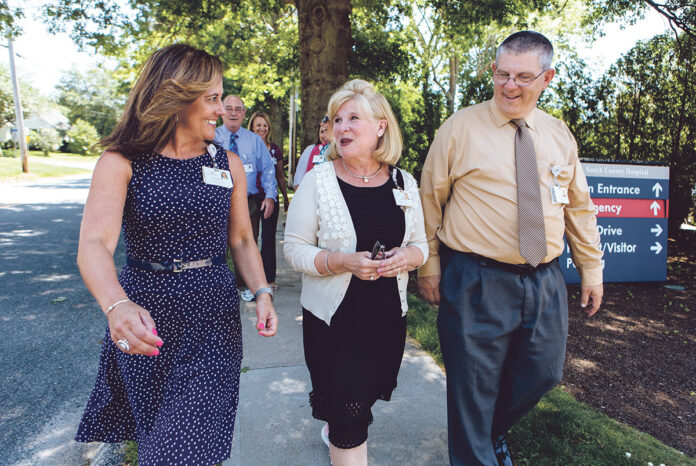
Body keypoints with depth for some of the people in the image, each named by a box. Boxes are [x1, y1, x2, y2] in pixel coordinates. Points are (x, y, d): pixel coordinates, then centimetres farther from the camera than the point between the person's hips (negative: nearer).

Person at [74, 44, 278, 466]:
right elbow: (94, 243, -21)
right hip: (142, 318, 0)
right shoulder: (122, 162, -7)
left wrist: (262, 292, -11)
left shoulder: (228, 164, 2)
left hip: (213, 318, 1)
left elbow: (241, 240, 5)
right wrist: (117, 305, -40)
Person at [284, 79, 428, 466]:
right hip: (333, 318, -4)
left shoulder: (404, 183, 0)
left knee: (366, 395, 24)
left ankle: (333, 430, 56)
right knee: (350, 418, 2)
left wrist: (408, 255, -16)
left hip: (388, 316, 4)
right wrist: (342, 262, -25)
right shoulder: (318, 180, -10)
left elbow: (421, 244, 7)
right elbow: (294, 248, -9)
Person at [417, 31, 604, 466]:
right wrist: (430, 264, -5)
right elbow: (430, 198, -2)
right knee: (473, 385, 5)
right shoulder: (460, 127, -4)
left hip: (545, 282, 5)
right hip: (477, 282, -4)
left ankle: (494, 431, 45)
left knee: (542, 373, 17)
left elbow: (579, 206, 16)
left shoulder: (559, 135, 10)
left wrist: (592, 267, 15)